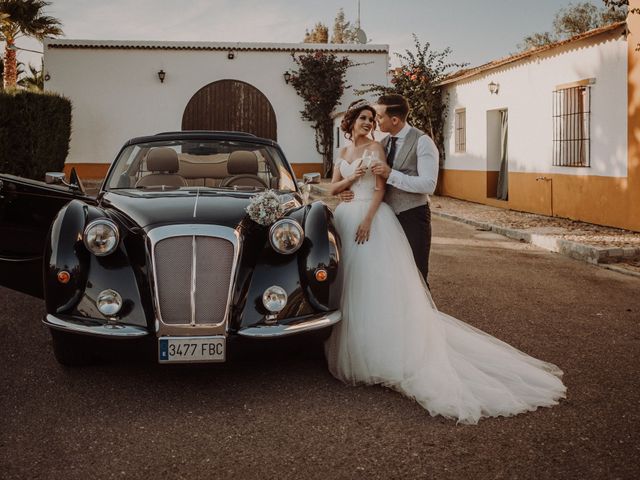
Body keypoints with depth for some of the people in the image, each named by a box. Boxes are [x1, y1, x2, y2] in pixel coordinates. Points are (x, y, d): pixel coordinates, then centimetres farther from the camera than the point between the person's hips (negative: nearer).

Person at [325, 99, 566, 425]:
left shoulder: (374, 148, -2)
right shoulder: (343, 153, 15)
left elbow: (380, 188, -10)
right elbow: (332, 189, 10)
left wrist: (367, 220, -19)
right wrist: (352, 178, -8)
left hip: (373, 217, -6)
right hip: (347, 218, 6)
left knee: (378, 284, -7)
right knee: (350, 283, 7)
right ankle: (352, 340, 17)